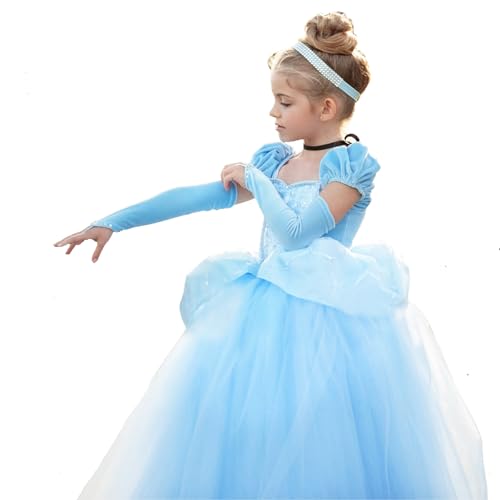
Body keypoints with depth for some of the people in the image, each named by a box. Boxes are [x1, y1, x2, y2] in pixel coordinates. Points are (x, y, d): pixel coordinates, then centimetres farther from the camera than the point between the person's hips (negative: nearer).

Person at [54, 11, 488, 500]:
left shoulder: (354, 162, -9)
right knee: (243, 442, 3)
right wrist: (111, 222, 2)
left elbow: (294, 232, -18)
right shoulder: (273, 159, 9)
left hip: (324, 316, -6)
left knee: (312, 451, -8)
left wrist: (253, 177, -5)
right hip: (265, 310, 6)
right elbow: (200, 196, 6)